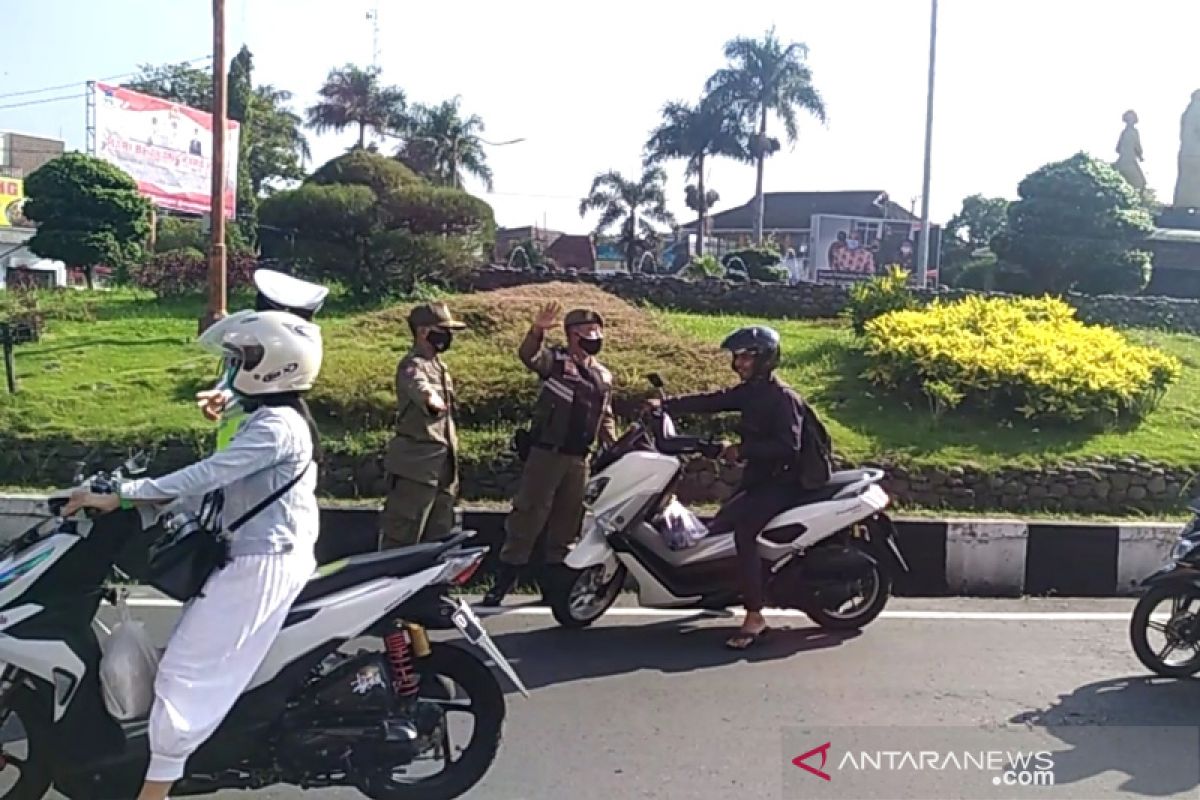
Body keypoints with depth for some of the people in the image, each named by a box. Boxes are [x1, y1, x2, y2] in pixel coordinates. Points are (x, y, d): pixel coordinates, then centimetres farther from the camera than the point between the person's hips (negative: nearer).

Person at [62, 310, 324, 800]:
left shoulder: (276, 425, -20)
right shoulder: (275, 417, 14)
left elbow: (207, 475, -26)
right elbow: (221, 481, 16)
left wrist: (119, 497, -23)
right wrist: (145, 497, 10)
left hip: (261, 564, -11)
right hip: (258, 557, 11)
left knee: (186, 671, -6)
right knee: (206, 663, 20)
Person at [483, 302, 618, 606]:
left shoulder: (604, 376, 16)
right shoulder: (556, 359, -3)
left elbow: (606, 418, 22)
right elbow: (528, 355, -24)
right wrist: (537, 330, -42)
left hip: (580, 458, 6)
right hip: (546, 452, -6)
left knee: (568, 522, 11)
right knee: (528, 516, -5)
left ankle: (554, 581, 23)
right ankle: (503, 580, 1)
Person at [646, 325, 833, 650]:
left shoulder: (782, 397, -15)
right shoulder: (749, 391, 10)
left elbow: (788, 446, -25)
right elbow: (711, 401, 2)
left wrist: (742, 451, -30)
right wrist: (666, 404, -9)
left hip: (784, 480, -9)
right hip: (758, 476, 9)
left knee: (743, 527, -27)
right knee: (722, 522, 3)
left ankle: (754, 617, -25)